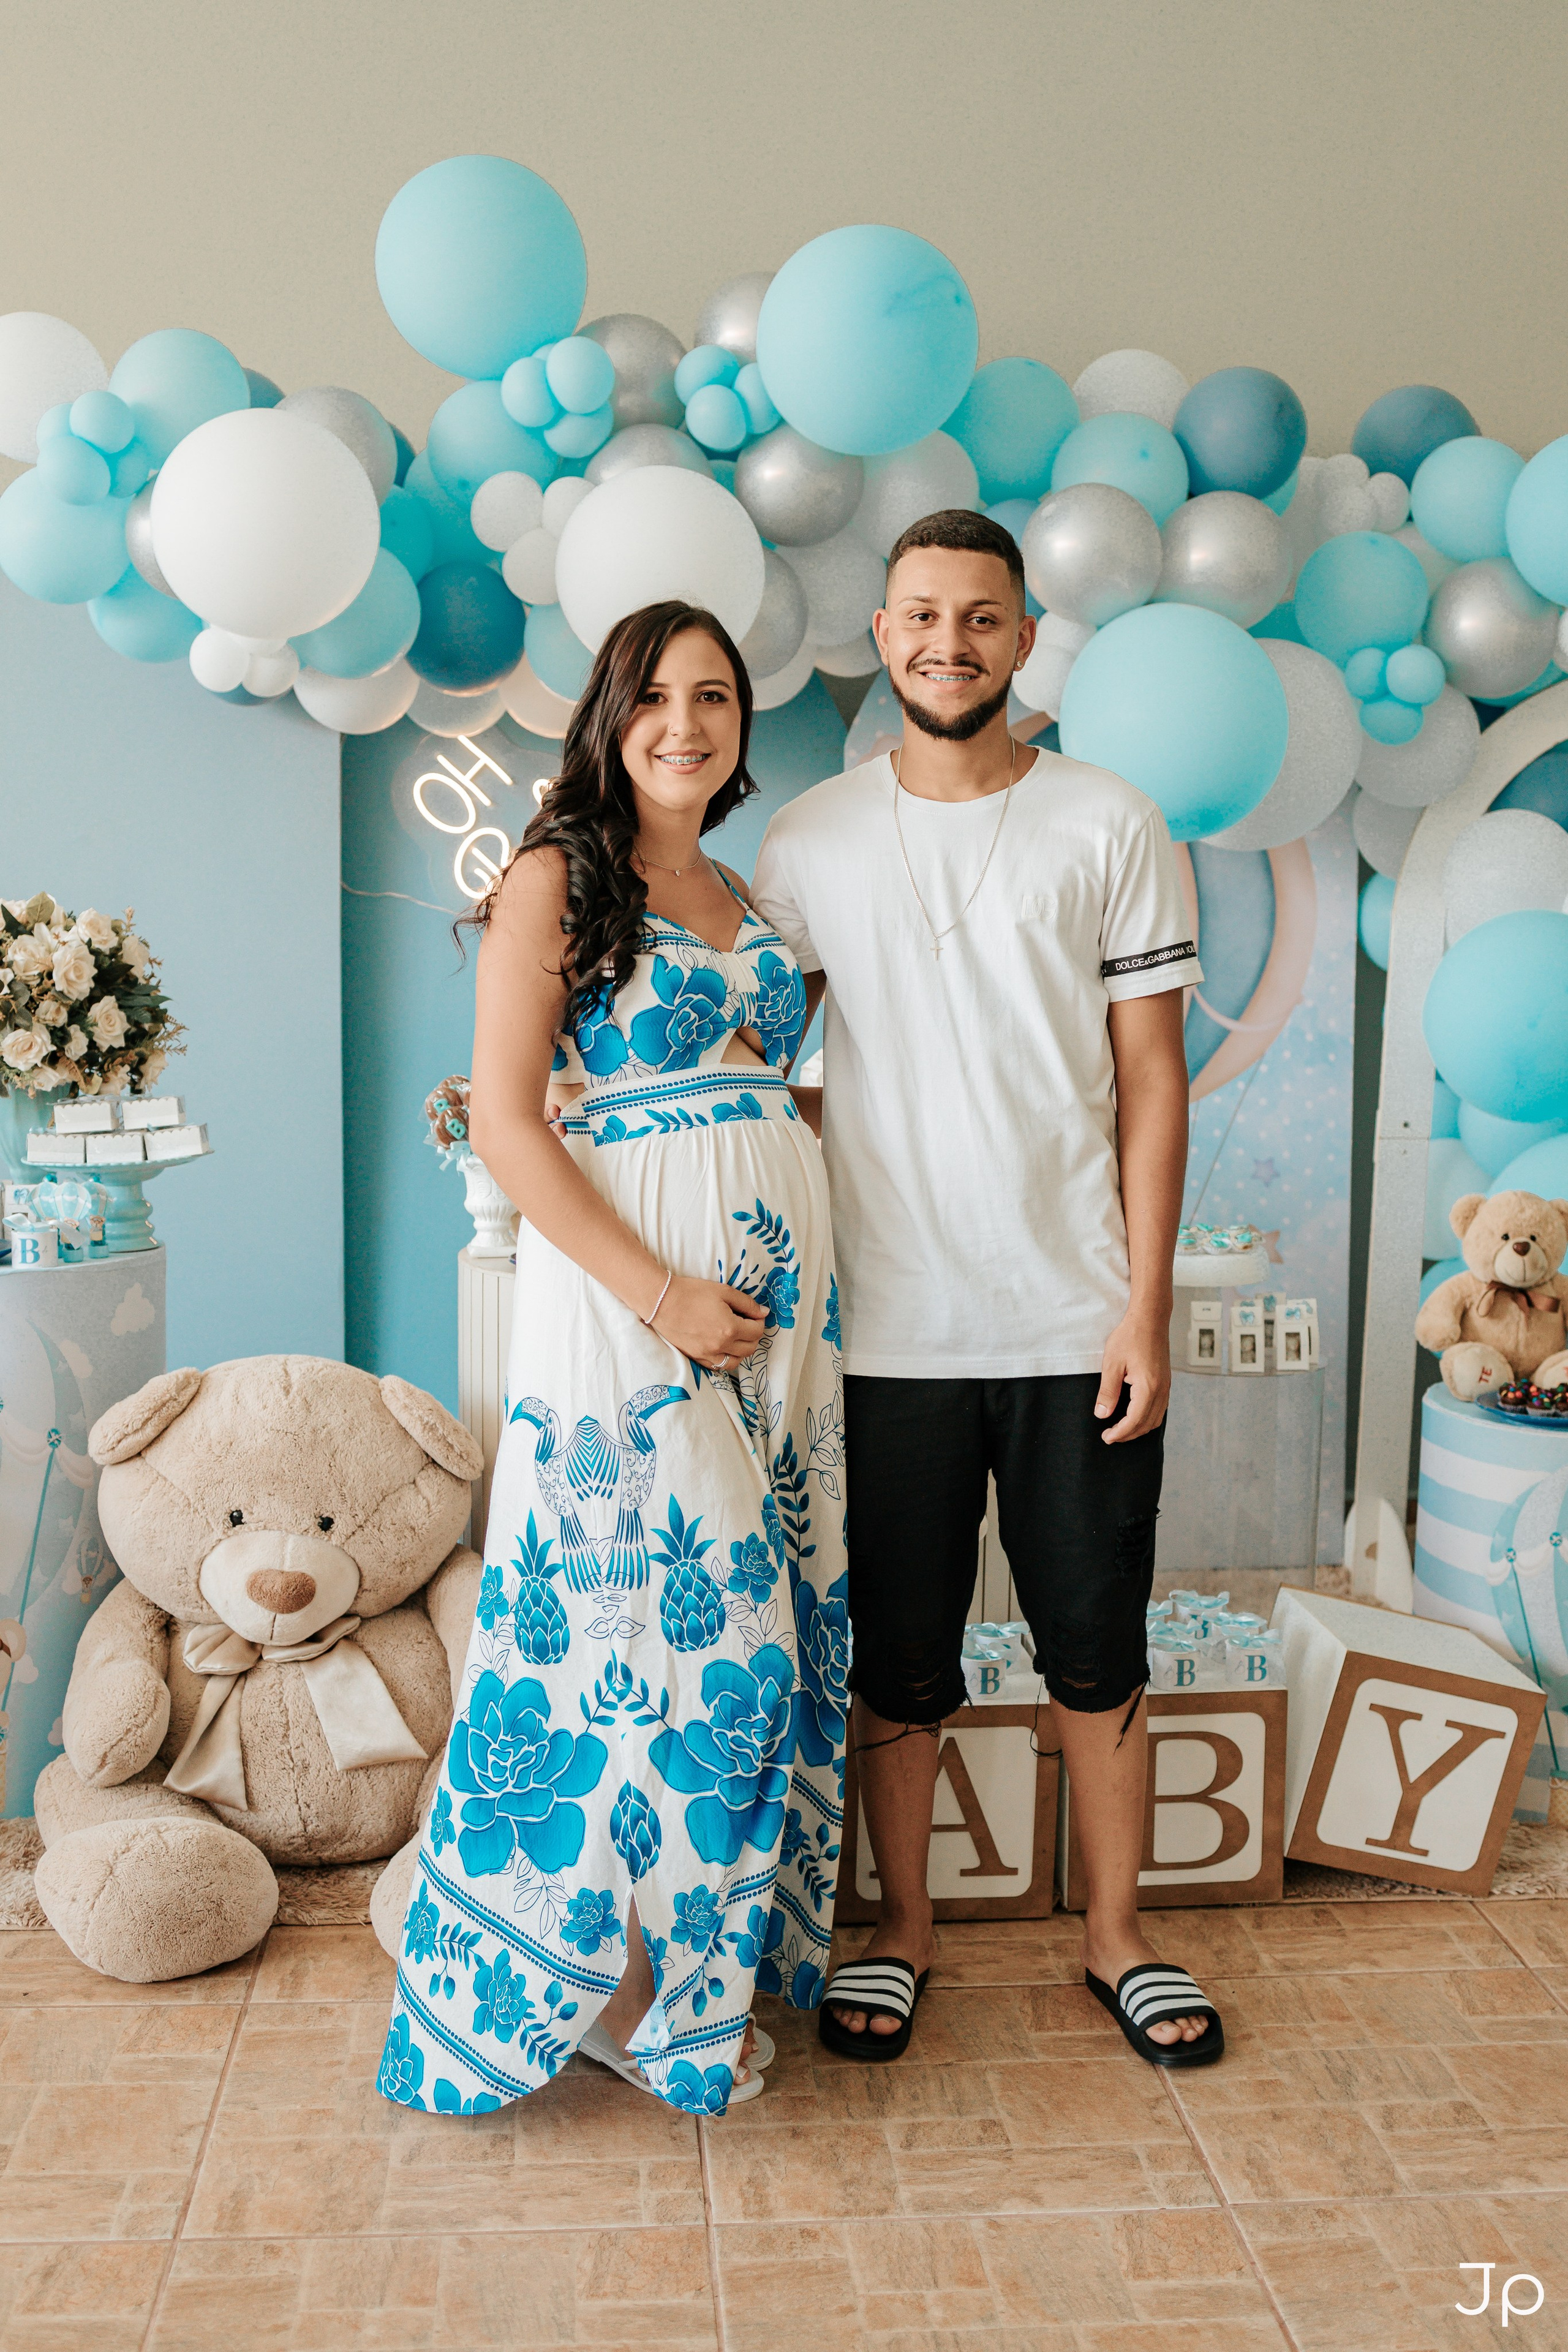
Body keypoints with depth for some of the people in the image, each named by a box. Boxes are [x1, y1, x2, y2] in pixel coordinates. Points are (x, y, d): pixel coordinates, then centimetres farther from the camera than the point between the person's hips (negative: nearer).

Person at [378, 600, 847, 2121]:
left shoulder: (747, 902, 17)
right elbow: (507, 1120, -11)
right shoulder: (557, 878, -3)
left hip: (779, 1278, 7)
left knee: (768, 1627, 9)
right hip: (622, 1284, -7)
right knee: (665, 1623, -4)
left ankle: (708, 1953, 26)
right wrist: (662, 1293, -17)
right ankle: (618, 1987, 15)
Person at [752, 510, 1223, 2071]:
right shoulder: (806, 843, 5)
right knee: (897, 1655, 11)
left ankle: (1116, 1935, 30)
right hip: (888, 1328, 1)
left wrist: (1147, 1309, -5)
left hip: (1077, 1323, 0)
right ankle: (900, 1927, 31)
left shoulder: (1111, 828, 2)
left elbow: (1150, 1082, 1)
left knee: (1098, 1648, 10)